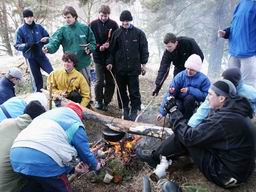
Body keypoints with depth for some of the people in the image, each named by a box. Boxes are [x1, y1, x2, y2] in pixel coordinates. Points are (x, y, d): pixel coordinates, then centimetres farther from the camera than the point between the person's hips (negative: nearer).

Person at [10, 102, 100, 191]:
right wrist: (95, 165, 38)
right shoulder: (75, 124, 12)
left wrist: (72, 169, 41)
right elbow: (85, 151, 16)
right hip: (43, 159, -7)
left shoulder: (48, 114, 34)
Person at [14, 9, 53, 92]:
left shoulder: (39, 27, 2)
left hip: (42, 55, 2)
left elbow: (48, 37, 10)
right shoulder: (20, 30, -4)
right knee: (36, 78, 7)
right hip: (30, 58, -1)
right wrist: (27, 45, -25)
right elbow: (17, 45, -5)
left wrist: (46, 39, -15)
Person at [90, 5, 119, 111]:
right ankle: (98, 101, 20)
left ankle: (106, 102, 21)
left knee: (110, 81, 5)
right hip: (98, 57, -1)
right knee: (99, 81, 1)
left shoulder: (113, 24, 1)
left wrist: (109, 45, -16)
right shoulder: (93, 24, 2)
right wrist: (99, 47, -15)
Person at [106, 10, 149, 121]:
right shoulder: (116, 33, 8)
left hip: (134, 67, -2)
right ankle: (125, 108, 24)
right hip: (120, 67, 2)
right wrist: (110, 62, 0)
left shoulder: (138, 33, 3)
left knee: (134, 90, 1)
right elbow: (112, 49, 9)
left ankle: (134, 110, 14)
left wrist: (143, 63, 0)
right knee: (122, 89, 10)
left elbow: (144, 49, 4)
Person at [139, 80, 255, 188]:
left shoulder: (223, 119, -28)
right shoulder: (236, 111, 1)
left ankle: (156, 158, 10)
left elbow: (188, 137, -23)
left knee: (184, 137, -11)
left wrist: (174, 111, -14)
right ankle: (158, 156, 17)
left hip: (226, 175, -9)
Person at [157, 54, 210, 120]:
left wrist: (190, 90, -26)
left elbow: (206, 96, -18)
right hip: (180, 100, 0)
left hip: (194, 102, 0)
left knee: (189, 98, -32)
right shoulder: (180, 76, -11)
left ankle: (187, 119, -9)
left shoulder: (204, 79, -12)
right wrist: (162, 112, -23)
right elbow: (169, 94, -16)